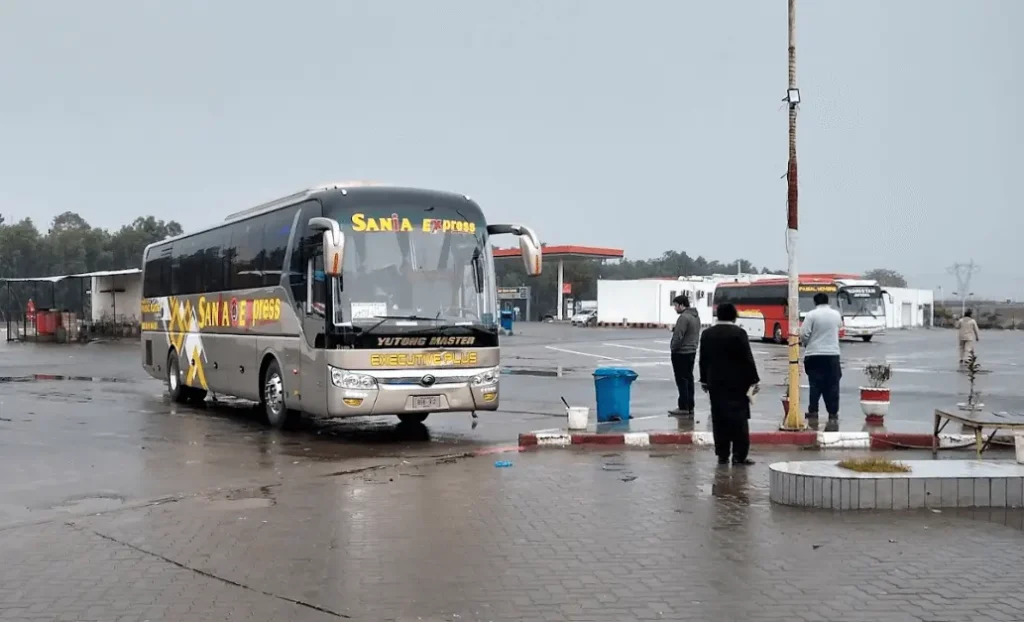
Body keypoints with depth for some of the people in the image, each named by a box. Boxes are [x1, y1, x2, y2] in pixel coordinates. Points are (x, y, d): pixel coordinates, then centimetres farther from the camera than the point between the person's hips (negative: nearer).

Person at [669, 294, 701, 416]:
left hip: (681, 353, -10)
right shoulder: (696, 316, 12)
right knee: (689, 380, 12)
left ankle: (683, 408, -4)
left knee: (682, 381, -5)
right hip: (692, 351, 10)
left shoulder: (684, 317, -20)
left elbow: (678, 336, -21)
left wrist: (673, 348, -7)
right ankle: (690, 407, 16)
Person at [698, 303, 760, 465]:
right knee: (739, 418, -1)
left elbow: (703, 360, 9)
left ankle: (722, 455, 7)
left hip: (715, 383, 4)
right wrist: (754, 380, -2)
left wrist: (704, 380, 19)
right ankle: (739, 456, -4)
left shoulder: (707, 334, 4)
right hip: (737, 383, -4)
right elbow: (747, 359, -10)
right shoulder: (739, 333, -10)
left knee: (719, 419, 7)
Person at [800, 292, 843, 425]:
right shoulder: (836, 314, 5)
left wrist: (806, 344, 10)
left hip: (814, 355, -2)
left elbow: (804, 334, -10)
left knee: (815, 384, 4)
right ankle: (833, 414, 5)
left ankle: (813, 411, 6)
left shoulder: (811, 315, -7)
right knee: (832, 385, 5)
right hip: (832, 354, 2)